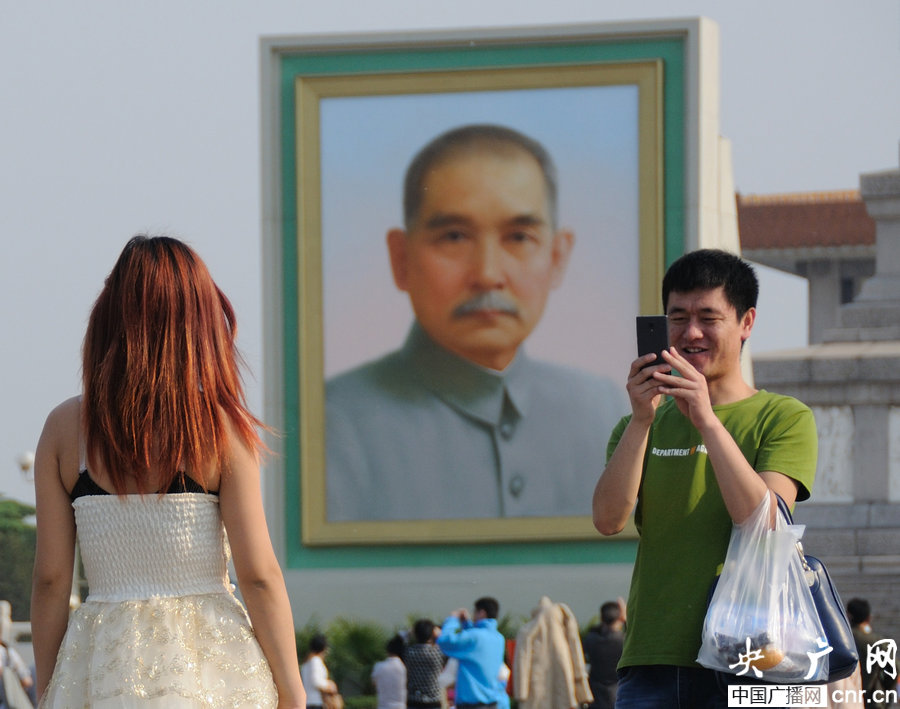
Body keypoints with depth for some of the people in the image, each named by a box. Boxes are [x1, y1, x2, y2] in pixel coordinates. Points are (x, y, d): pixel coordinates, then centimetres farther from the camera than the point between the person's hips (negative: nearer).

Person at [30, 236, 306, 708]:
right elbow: (259, 575, -5)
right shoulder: (220, 426, -3)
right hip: (210, 664, -2)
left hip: (101, 665, 2)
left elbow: (50, 578, 3)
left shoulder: (64, 427, 3)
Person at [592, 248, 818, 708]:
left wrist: (707, 420, -16)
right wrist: (641, 419, -11)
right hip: (651, 661, 3)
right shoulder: (646, 426, 18)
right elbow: (608, 519, 1)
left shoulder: (784, 419, 8)